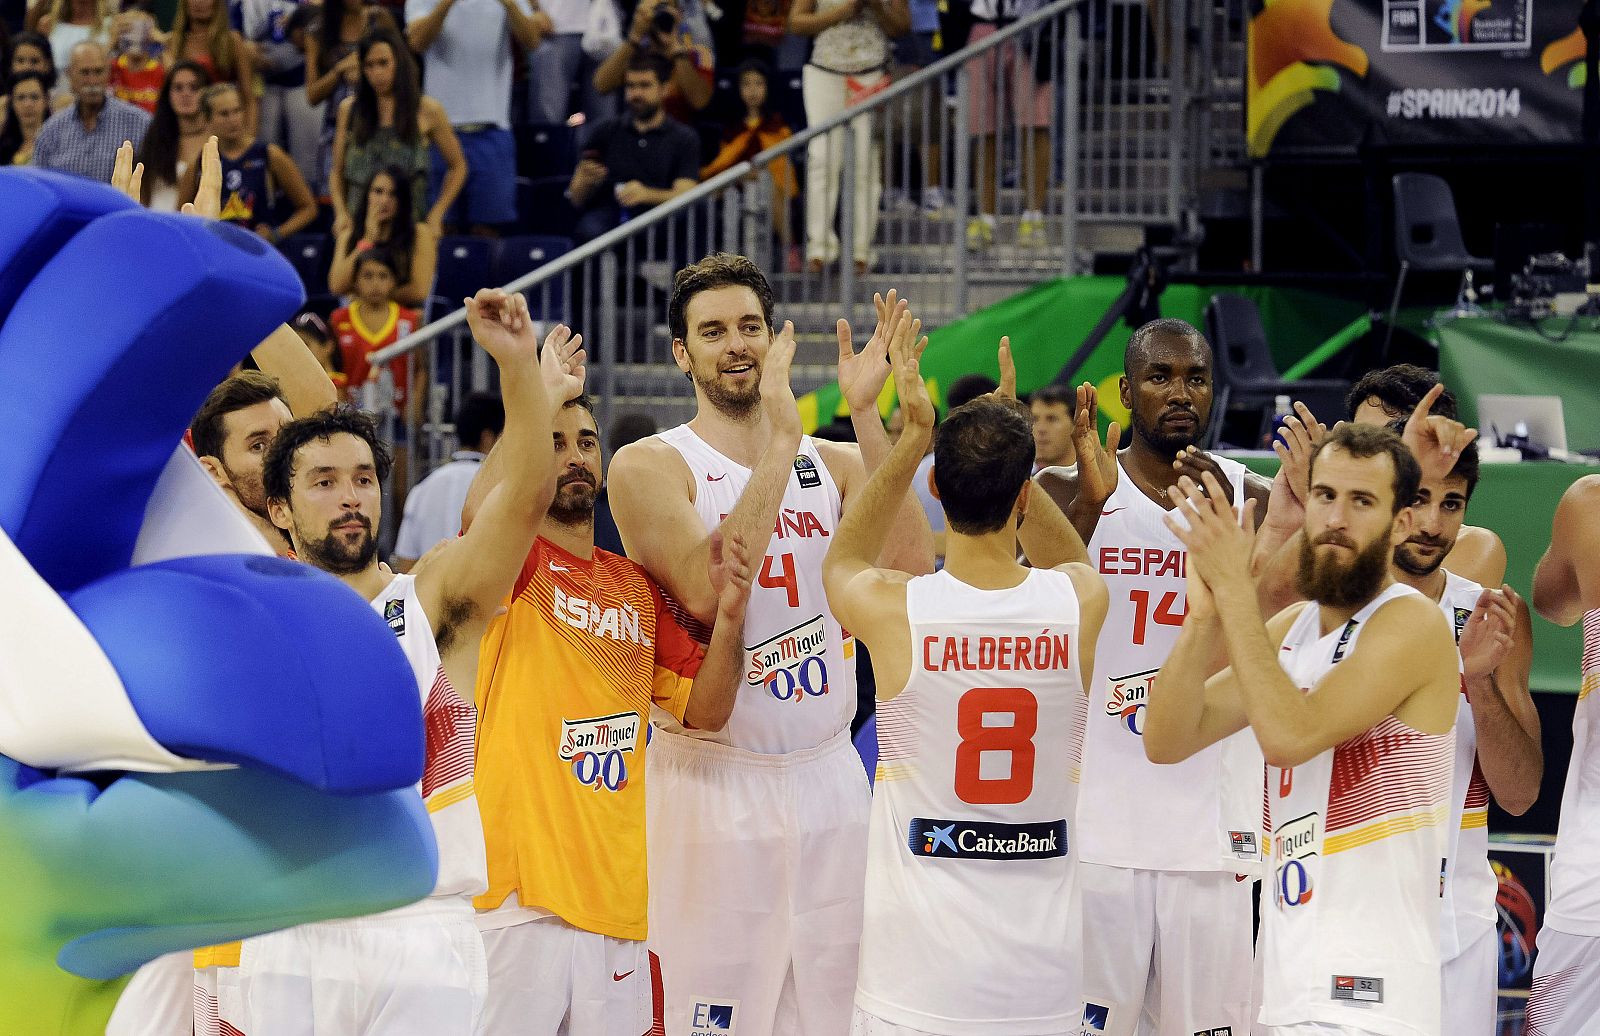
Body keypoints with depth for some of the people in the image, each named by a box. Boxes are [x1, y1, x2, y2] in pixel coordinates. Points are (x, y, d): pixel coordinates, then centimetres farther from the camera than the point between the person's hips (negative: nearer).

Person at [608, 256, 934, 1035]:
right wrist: (778, 446, -21)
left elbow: (912, 567, -8)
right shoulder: (651, 466, -3)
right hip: (713, 784, -4)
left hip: (827, 775, 4)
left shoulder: (834, 464, 10)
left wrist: (865, 415, -12)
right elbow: (705, 594, -20)